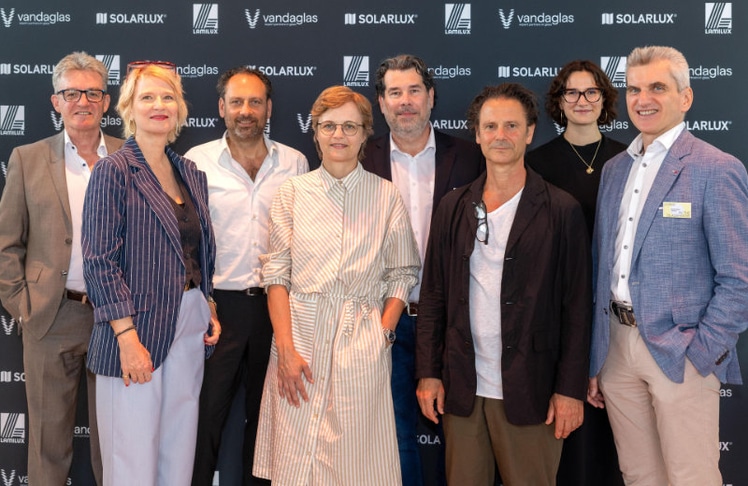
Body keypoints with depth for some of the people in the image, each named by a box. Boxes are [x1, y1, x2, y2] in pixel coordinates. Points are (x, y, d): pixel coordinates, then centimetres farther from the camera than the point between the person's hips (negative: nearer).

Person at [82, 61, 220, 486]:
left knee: (179, 451, 11)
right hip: (139, 327, -6)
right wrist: (128, 338, -17)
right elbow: (100, 261, -13)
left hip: (190, 326, 6)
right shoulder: (114, 171, -7)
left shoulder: (191, 173, 11)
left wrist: (209, 309, 9)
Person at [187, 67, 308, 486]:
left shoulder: (295, 162, 5)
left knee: (266, 412, 15)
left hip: (277, 305, 2)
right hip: (218, 304, -2)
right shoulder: (197, 161, 0)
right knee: (206, 412, 4)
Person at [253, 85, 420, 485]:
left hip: (362, 342, -1)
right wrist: (286, 348, -6)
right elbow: (276, 273, 2)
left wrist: (383, 334, -6)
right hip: (299, 334, 1)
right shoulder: (293, 192, 5)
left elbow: (402, 275, 6)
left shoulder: (387, 196, 3)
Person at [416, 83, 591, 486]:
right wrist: (428, 373, 4)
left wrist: (571, 389, -6)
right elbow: (433, 297, 8)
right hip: (461, 389, 3)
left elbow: (576, 308, -3)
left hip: (529, 391, -3)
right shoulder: (453, 208, 7)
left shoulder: (561, 211, -3)